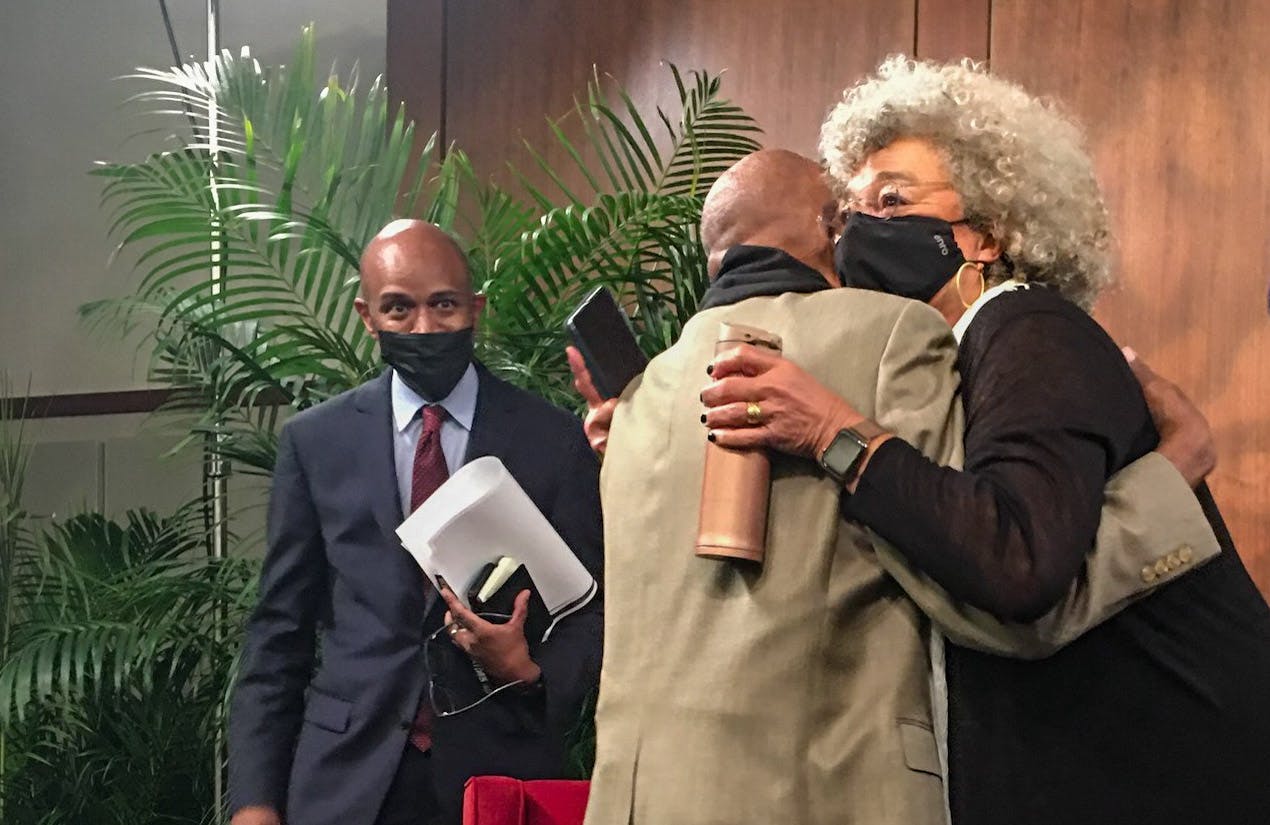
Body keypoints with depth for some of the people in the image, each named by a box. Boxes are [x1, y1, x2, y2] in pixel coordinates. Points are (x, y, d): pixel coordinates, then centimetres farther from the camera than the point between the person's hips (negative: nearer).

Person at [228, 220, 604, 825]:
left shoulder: (552, 440, -1)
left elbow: (591, 611, 3)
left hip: (501, 772, 0)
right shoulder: (314, 441, 2)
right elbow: (279, 629, 3)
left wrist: (530, 674, -17)